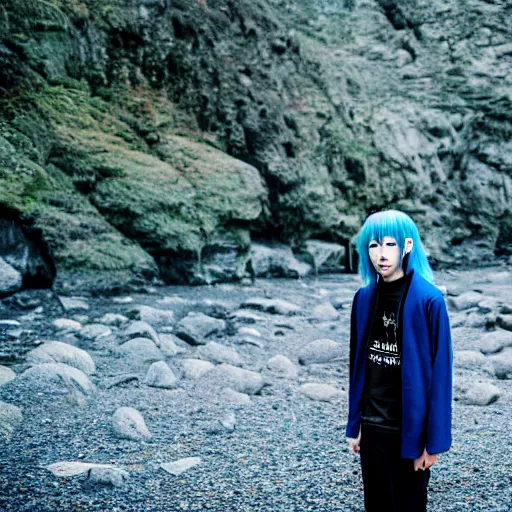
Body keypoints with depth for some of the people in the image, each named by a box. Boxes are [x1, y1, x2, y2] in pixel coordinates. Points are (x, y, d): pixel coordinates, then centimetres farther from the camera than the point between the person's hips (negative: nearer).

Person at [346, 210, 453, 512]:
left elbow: (440, 371, -13)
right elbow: (358, 364, 7)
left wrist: (434, 440, -14)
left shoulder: (428, 300, -13)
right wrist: (354, 424, 7)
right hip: (371, 427, 5)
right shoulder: (364, 298, 2)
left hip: (408, 429, -5)